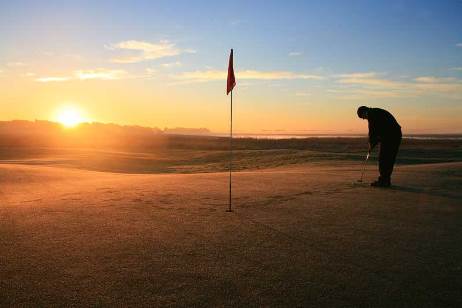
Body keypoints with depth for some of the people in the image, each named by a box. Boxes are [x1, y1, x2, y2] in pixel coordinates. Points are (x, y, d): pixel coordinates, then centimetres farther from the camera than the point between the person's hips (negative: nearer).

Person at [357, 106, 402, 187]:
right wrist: (372, 144, 22)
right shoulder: (378, 112, 26)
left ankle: (383, 180, -3)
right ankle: (386, 180, 18)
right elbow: (378, 131, 27)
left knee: (383, 158, -5)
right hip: (397, 135, 10)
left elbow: (372, 130, -11)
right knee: (390, 158, 13)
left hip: (389, 136, -10)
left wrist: (371, 144, 1)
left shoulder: (371, 113, -4)